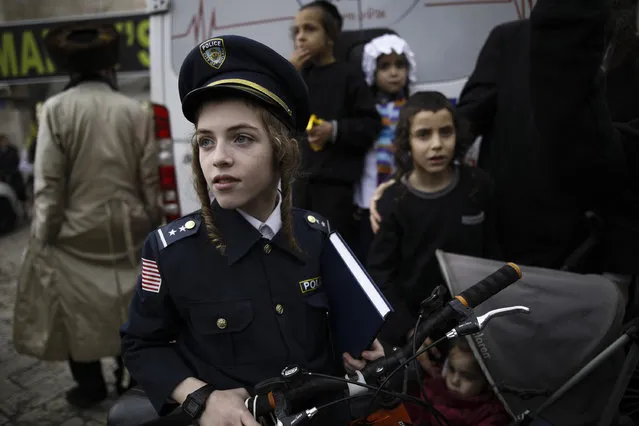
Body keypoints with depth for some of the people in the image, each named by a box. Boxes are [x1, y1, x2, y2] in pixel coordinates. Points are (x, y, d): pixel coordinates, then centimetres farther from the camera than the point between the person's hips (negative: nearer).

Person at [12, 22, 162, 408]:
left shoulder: (56, 109, -9)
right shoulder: (137, 111, -5)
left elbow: (48, 183, -10)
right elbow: (150, 180, -2)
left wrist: (43, 237, -1)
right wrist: (153, 224, 10)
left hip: (75, 229, -2)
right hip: (127, 228, 2)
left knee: (75, 307, 14)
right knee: (129, 304, 16)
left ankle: (91, 385, 25)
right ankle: (129, 378, 28)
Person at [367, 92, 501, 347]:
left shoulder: (478, 185, -9)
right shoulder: (394, 201, -15)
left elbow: (491, 253, 2)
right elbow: (380, 273, -13)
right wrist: (409, 331, -20)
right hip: (411, 320, -2)